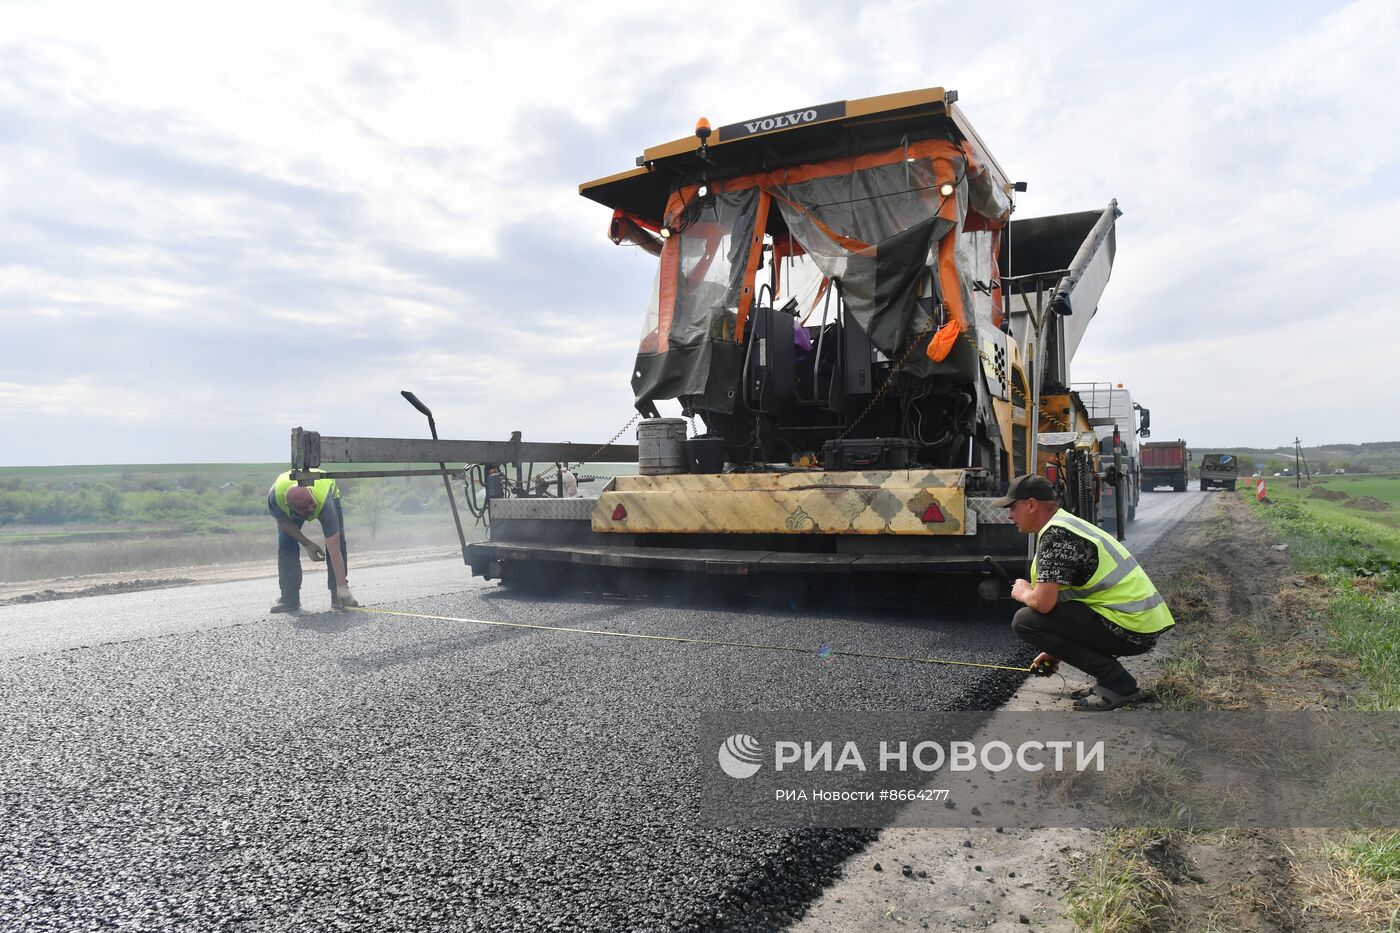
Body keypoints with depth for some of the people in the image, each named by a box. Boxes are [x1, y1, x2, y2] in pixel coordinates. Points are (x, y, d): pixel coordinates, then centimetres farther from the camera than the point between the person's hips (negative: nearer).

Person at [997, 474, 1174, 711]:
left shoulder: (1055, 534, -16)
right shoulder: (1067, 523, 16)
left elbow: (1043, 603, -23)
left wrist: (1022, 592, 1)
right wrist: (1053, 652, 29)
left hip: (1131, 629, -10)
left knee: (1025, 620, -12)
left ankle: (1116, 683, -6)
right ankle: (1111, 679, 15)